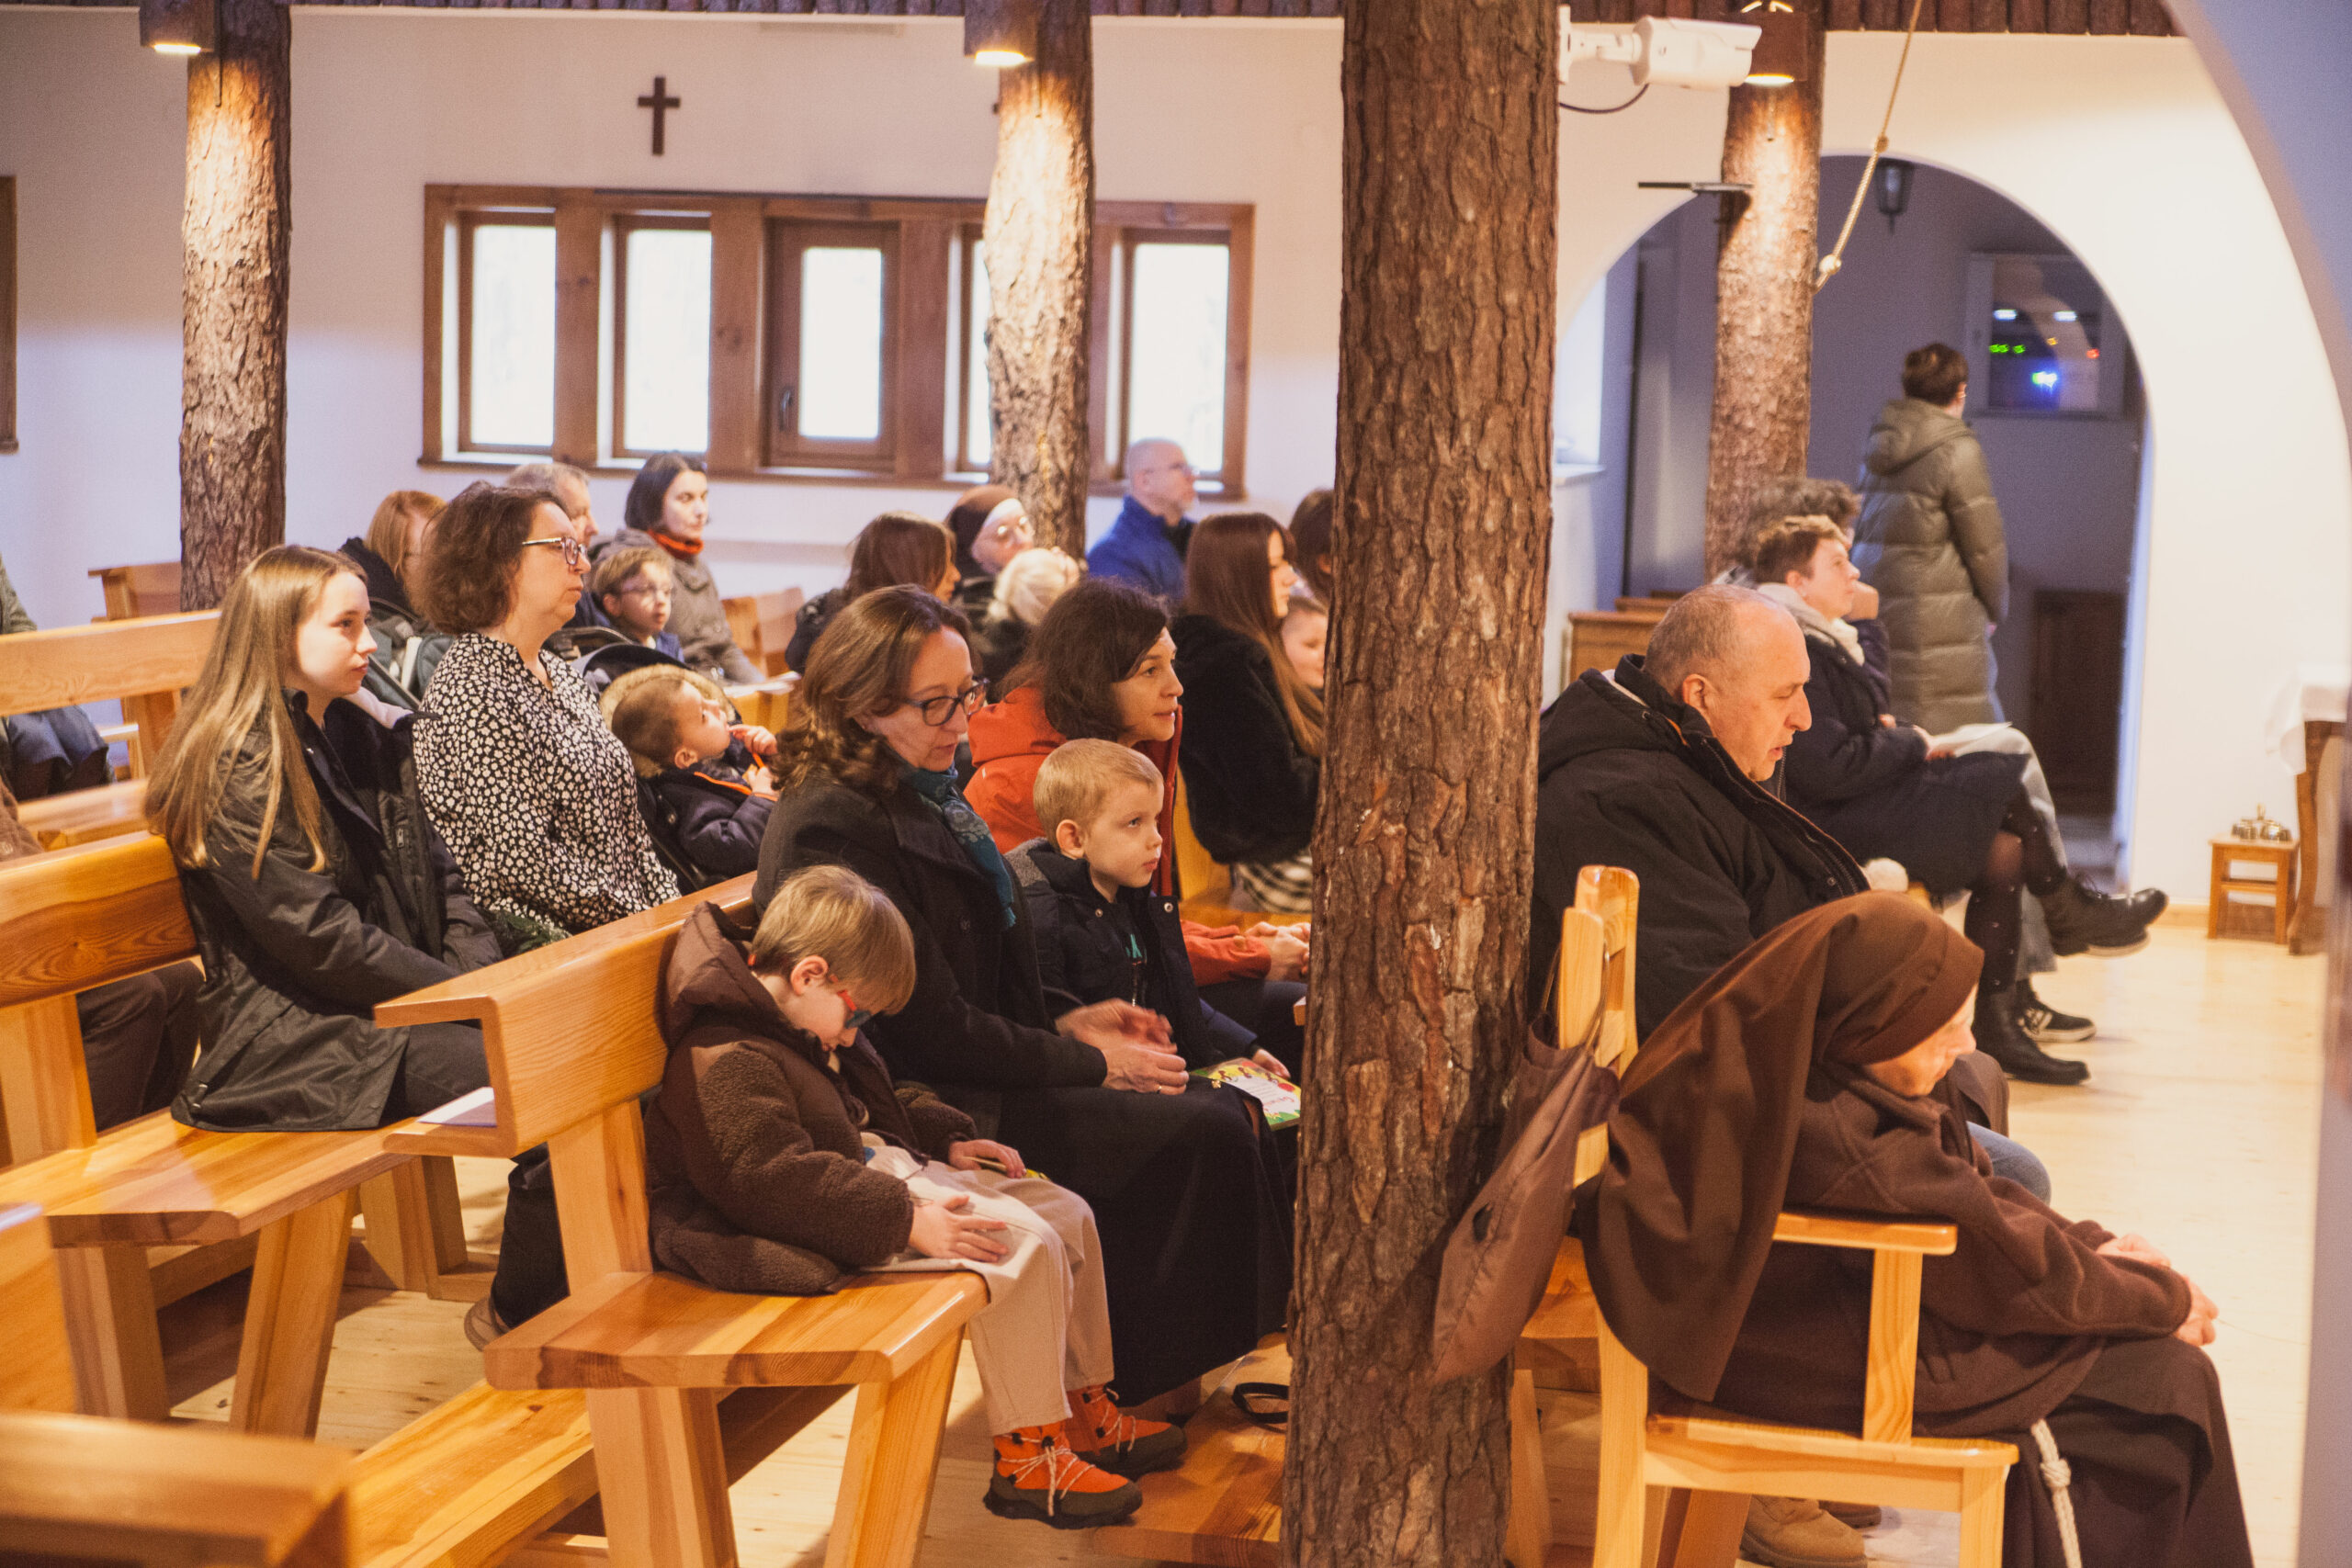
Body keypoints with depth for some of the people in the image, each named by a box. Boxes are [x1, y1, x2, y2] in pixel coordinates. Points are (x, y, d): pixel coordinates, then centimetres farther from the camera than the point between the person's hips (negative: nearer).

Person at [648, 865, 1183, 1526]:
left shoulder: (800, 1030, 14)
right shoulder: (728, 1063, -23)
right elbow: (778, 1181, -32)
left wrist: (947, 1138, 15)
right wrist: (907, 1222, -32)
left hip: (887, 1169, 12)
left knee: (1068, 1215, 9)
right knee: (1024, 1246, -24)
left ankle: (1084, 1408, 21)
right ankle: (1025, 1459, -17)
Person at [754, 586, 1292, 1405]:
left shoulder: (921, 791, 12)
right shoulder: (830, 827, -19)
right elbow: (930, 1025, -19)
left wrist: (1068, 1023, 6)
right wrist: (1089, 1063, -11)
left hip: (978, 1072, 10)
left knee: (1230, 1113, -2)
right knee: (1200, 1137, -16)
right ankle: (1134, 1389, -3)